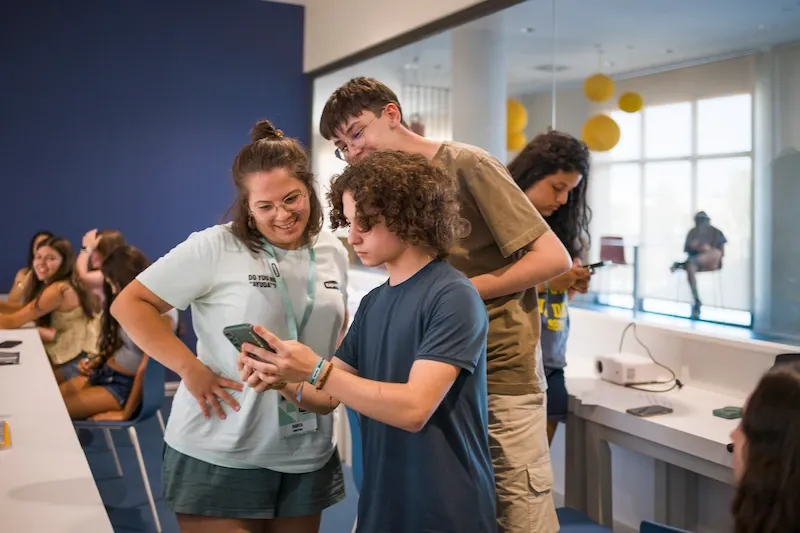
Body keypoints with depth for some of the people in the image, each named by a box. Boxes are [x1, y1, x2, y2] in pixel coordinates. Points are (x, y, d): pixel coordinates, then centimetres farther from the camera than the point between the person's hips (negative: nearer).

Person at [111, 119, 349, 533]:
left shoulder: (333, 253, 5)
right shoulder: (214, 247, -11)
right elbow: (129, 305, -10)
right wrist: (191, 370, -19)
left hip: (308, 455, 5)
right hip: (220, 456, -5)